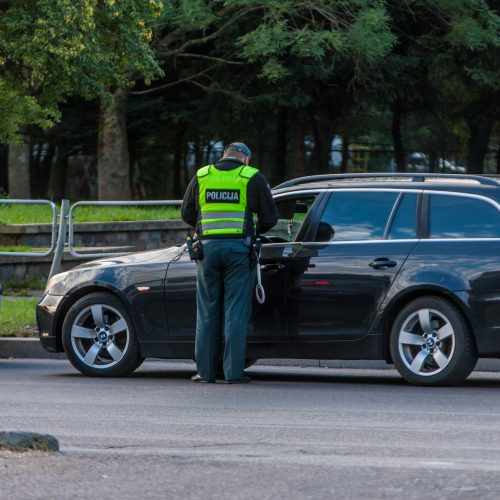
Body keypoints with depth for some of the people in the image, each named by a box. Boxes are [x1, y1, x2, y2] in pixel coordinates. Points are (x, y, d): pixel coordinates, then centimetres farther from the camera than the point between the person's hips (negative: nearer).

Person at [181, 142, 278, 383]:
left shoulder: (201, 176, 9)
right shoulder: (253, 178, 1)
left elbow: (187, 214, 14)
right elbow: (270, 217, 3)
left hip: (208, 246, 2)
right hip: (239, 249, -2)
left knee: (208, 312, 8)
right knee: (236, 312, 0)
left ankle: (205, 370, 8)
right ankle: (233, 372, -3)